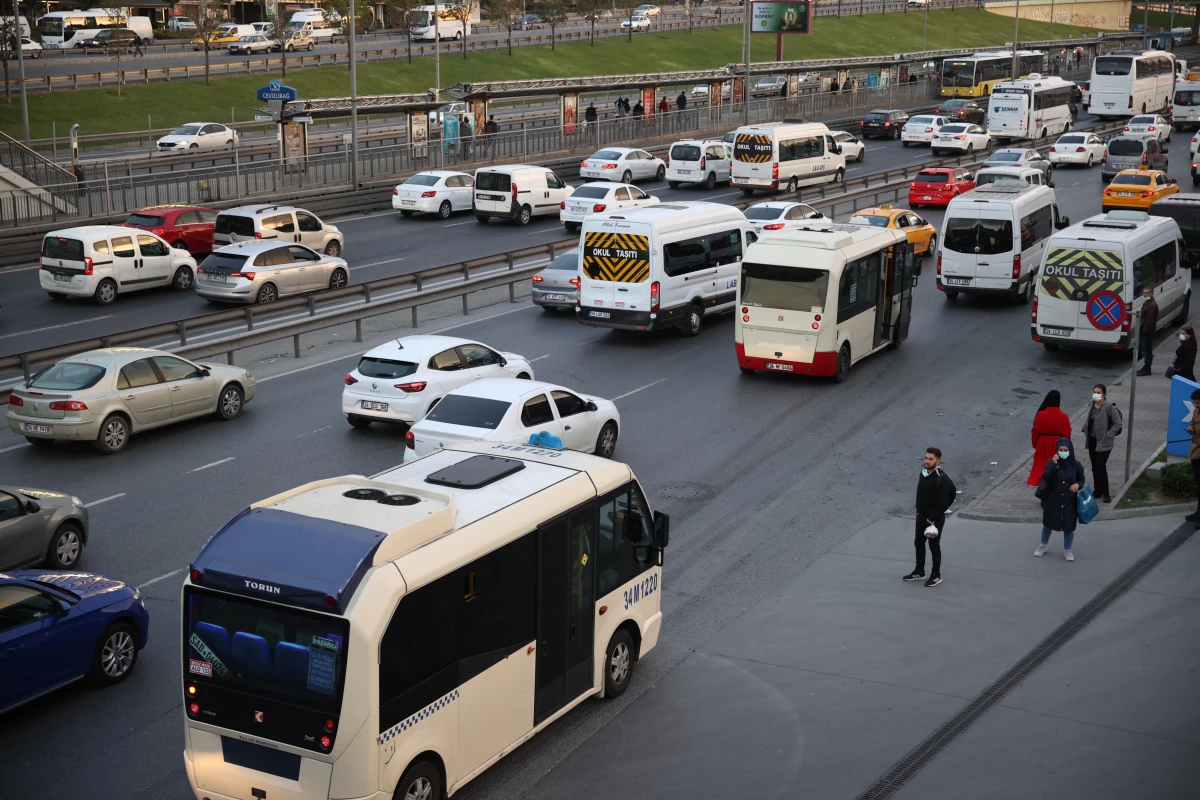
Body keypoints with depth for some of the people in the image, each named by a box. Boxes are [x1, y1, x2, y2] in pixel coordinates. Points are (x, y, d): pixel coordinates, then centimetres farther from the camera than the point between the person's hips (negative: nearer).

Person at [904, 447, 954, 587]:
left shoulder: (942, 479, -24)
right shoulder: (923, 473, -1)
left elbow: (944, 503, -23)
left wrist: (932, 518, -17)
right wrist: (918, 510, 9)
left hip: (935, 519, -7)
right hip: (921, 516, 8)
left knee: (934, 546, 5)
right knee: (918, 543, 16)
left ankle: (936, 576, 19)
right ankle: (919, 571, 32)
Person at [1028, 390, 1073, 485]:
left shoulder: (1040, 415, -15)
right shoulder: (1063, 417, -15)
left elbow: (1035, 432, -7)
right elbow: (1066, 435, -8)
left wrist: (1035, 444, 10)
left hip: (1043, 446, 0)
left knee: (1041, 467, 14)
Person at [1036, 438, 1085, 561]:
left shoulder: (1076, 465, -7)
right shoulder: (1052, 463, -9)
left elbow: (1081, 479, 8)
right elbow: (1045, 478, -22)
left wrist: (1078, 485, -14)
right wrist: (1054, 464, -30)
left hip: (1069, 501, 0)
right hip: (1052, 500, 0)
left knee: (1069, 526, 7)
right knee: (1048, 523, 18)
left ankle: (1067, 550, 27)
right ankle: (1044, 545, 41)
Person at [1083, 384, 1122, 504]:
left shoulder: (1109, 407, -16)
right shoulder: (1092, 405, 6)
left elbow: (1118, 424, -13)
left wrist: (1108, 436, -16)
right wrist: (1085, 430, 7)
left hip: (1103, 443, -7)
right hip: (1092, 441, 7)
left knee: (1101, 467, -8)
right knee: (1094, 467, 12)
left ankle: (1106, 493, 3)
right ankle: (1098, 490, 24)